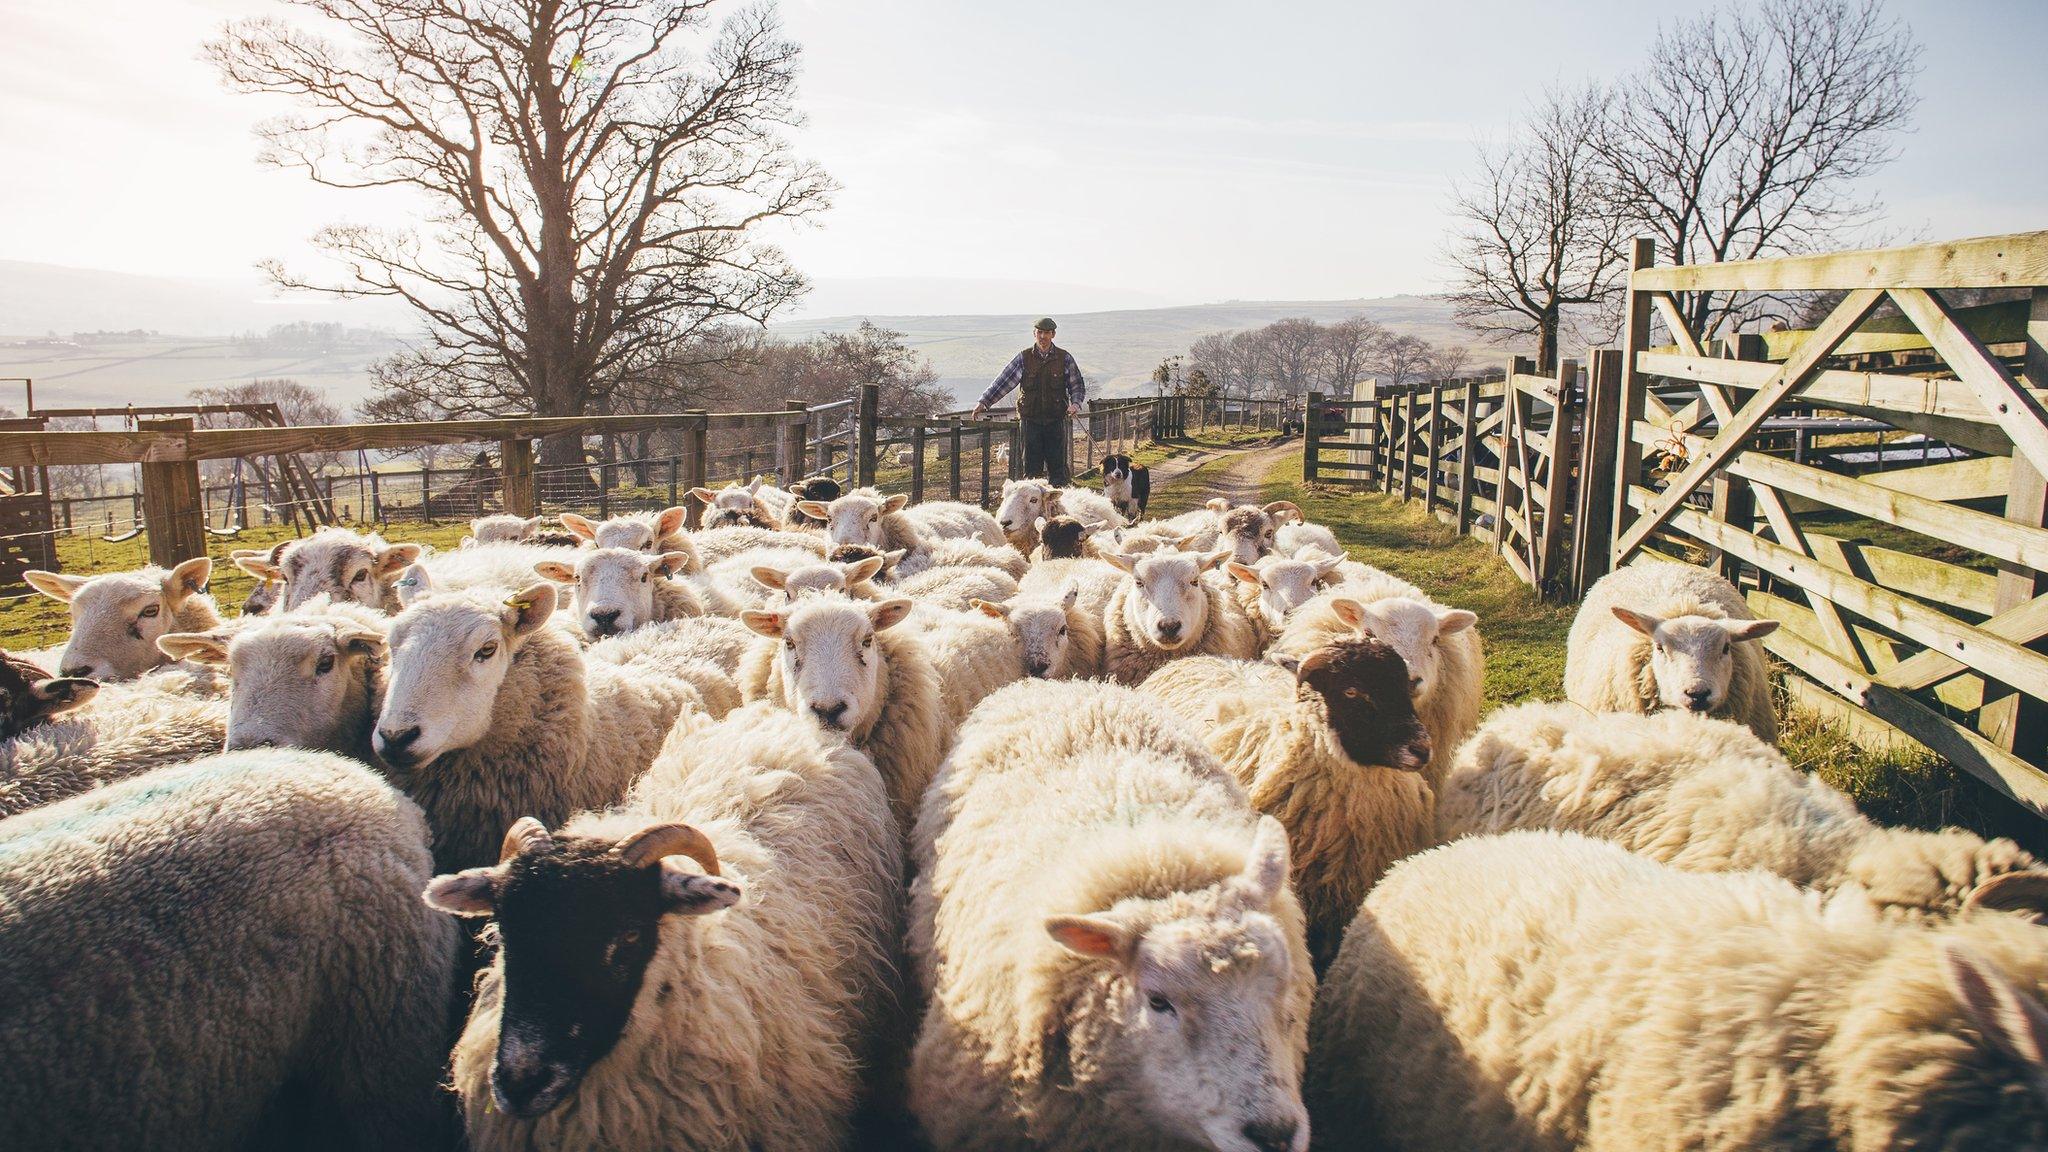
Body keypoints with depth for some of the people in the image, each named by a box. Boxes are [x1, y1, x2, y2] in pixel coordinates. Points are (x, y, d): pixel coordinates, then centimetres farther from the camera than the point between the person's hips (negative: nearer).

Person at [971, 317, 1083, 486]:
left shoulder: (1065, 358, 4)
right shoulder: (1024, 358, 4)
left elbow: (1077, 385, 9)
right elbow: (1003, 382, 2)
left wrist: (1075, 403, -11)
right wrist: (983, 401, -6)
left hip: (1056, 420, 0)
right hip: (1030, 419, 0)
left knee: (1057, 465, 1)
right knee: (1031, 467, 2)